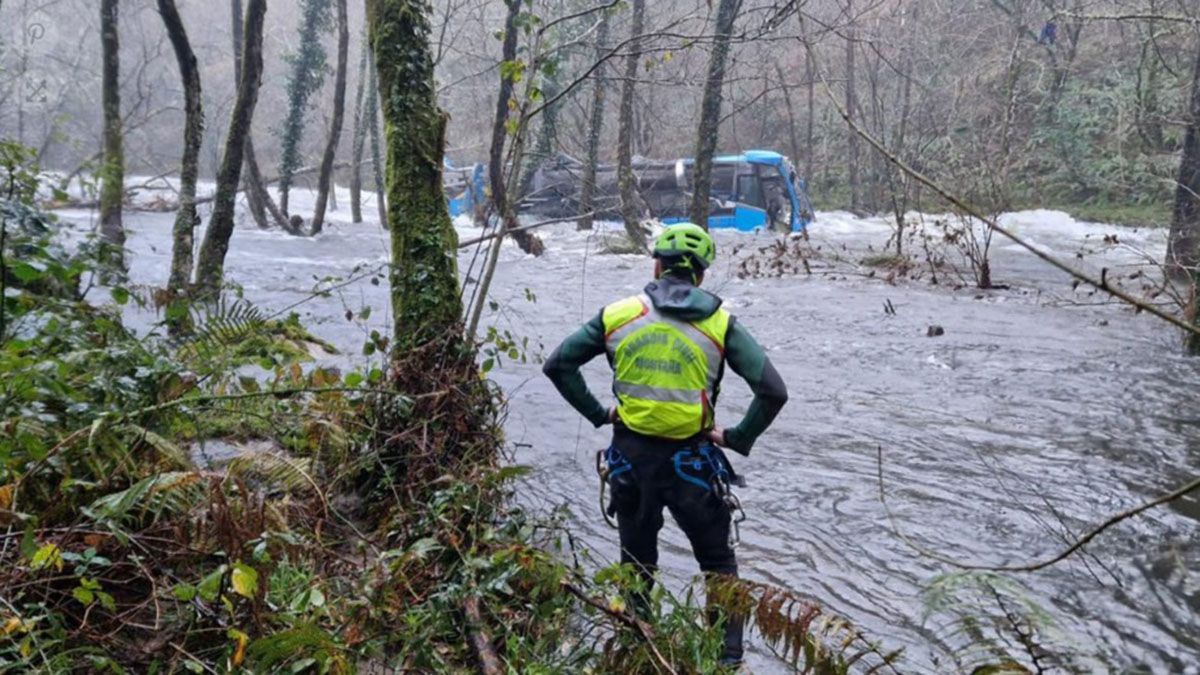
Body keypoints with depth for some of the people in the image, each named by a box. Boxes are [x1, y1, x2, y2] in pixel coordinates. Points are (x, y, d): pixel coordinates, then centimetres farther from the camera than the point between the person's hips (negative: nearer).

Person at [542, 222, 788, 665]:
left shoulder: (618, 316, -1)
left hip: (630, 457, 2)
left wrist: (596, 413, 9)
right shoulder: (720, 324, -6)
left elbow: (558, 365, 4)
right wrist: (737, 438, 0)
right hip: (690, 461, -2)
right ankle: (729, 656, 20)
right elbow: (773, 391, -11)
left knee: (635, 563, 22)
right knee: (717, 563, 18)